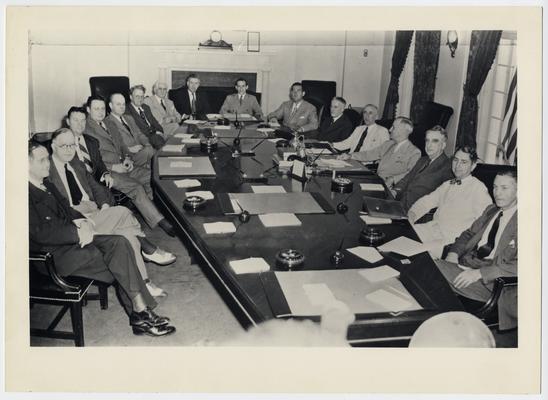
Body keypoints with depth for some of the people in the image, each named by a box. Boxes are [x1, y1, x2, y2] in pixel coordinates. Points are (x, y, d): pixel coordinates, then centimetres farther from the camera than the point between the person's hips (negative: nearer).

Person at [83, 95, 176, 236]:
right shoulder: (84, 130, -8)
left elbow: (121, 144, 24)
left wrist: (127, 158, 3)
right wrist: (113, 167, -18)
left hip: (122, 166, 8)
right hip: (107, 171, -8)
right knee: (136, 188, -26)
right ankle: (159, 221, -23)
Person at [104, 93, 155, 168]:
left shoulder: (129, 118, 28)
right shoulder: (107, 122, 4)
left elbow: (139, 134, 20)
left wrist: (147, 144, -1)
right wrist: (128, 148, -19)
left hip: (140, 149, 7)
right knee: (148, 151, -33)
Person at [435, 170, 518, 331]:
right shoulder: (491, 210, 17)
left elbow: (518, 266, -18)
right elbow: (469, 234, 24)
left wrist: (479, 273, -24)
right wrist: (453, 254, 3)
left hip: (490, 281, -7)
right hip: (466, 264, 7)